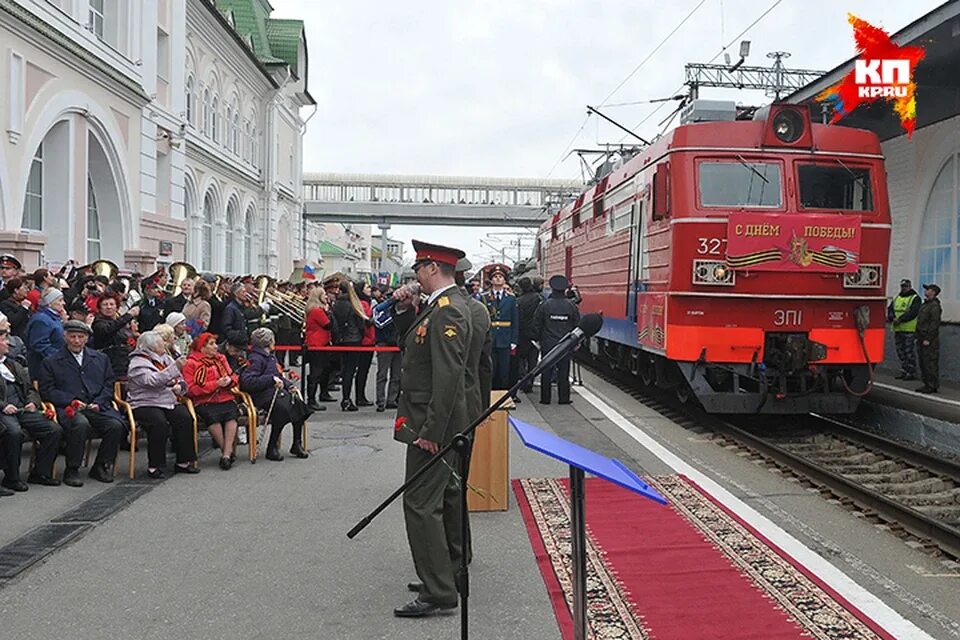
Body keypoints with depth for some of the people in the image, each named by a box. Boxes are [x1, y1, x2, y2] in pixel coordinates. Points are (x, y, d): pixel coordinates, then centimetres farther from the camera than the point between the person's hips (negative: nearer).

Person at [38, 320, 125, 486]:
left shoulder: (101, 359, 21)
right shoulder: (50, 362, 13)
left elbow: (109, 385, 15)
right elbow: (47, 390, 4)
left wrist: (98, 403, -3)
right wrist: (71, 401, -11)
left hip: (98, 408, 3)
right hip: (69, 408, -3)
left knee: (116, 425, -27)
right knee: (81, 424, -37)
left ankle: (100, 467, -6)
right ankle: (71, 471, -19)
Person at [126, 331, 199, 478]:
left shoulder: (166, 358, 18)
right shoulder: (138, 363, -4)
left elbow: (181, 382, 20)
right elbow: (153, 381, -22)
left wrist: (180, 386, -5)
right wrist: (175, 367, -25)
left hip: (170, 402, 6)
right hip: (145, 404, -6)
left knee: (185, 418, -22)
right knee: (159, 423, -33)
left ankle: (183, 462, -15)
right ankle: (154, 466, -21)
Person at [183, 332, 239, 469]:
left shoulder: (221, 358, 18)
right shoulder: (191, 363, 3)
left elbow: (234, 378, 21)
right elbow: (191, 389, -7)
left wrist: (229, 380, -4)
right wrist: (216, 384, -12)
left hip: (225, 398, 3)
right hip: (204, 401, -3)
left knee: (231, 414, -29)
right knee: (212, 417, -33)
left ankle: (226, 454, -28)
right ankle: (228, 451, -16)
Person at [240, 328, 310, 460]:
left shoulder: (271, 357, 23)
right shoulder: (256, 359, -7)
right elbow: (247, 381, -20)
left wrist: (288, 385, 12)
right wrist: (272, 379, -24)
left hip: (278, 392, 9)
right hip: (264, 396, -9)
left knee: (299, 406, -17)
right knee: (283, 409, -34)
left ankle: (297, 444, -7)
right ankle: (272, 448, -22)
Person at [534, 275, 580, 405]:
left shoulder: (544, 306, -7)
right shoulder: (571, 305, -3)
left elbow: (536, 325, -2)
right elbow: (577, 325, 3)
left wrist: (539, 340, 12)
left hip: (548, 344, -1)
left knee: (546, 372, 7)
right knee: (564, 373, 7)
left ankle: (545, 398, 10)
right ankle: (564, 398, 10)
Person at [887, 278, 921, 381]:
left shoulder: (915, 298, -3)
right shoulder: (897, 298, 17)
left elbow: (913, 312, -16)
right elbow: (890, 309, 9)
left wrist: (900, 319, -23)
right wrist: (892, 318, -12)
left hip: (909, 330, -7)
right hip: (897, 330, 7)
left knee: (909, 352, -5)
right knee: (900, 351, 11)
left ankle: (912, 373, 1)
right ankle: (904, 371, 20)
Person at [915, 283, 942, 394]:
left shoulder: (934, 306, -13)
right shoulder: (925, 304, 18)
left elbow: (934, 324, -19)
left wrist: (928, 339, -21)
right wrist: (918, 337, 19)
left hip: (929, 340, -10)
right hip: (922, 339, 10)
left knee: (930, 363, -7)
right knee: (923, 363, 11)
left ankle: (933, 386, -3)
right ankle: (927, 384, 17)